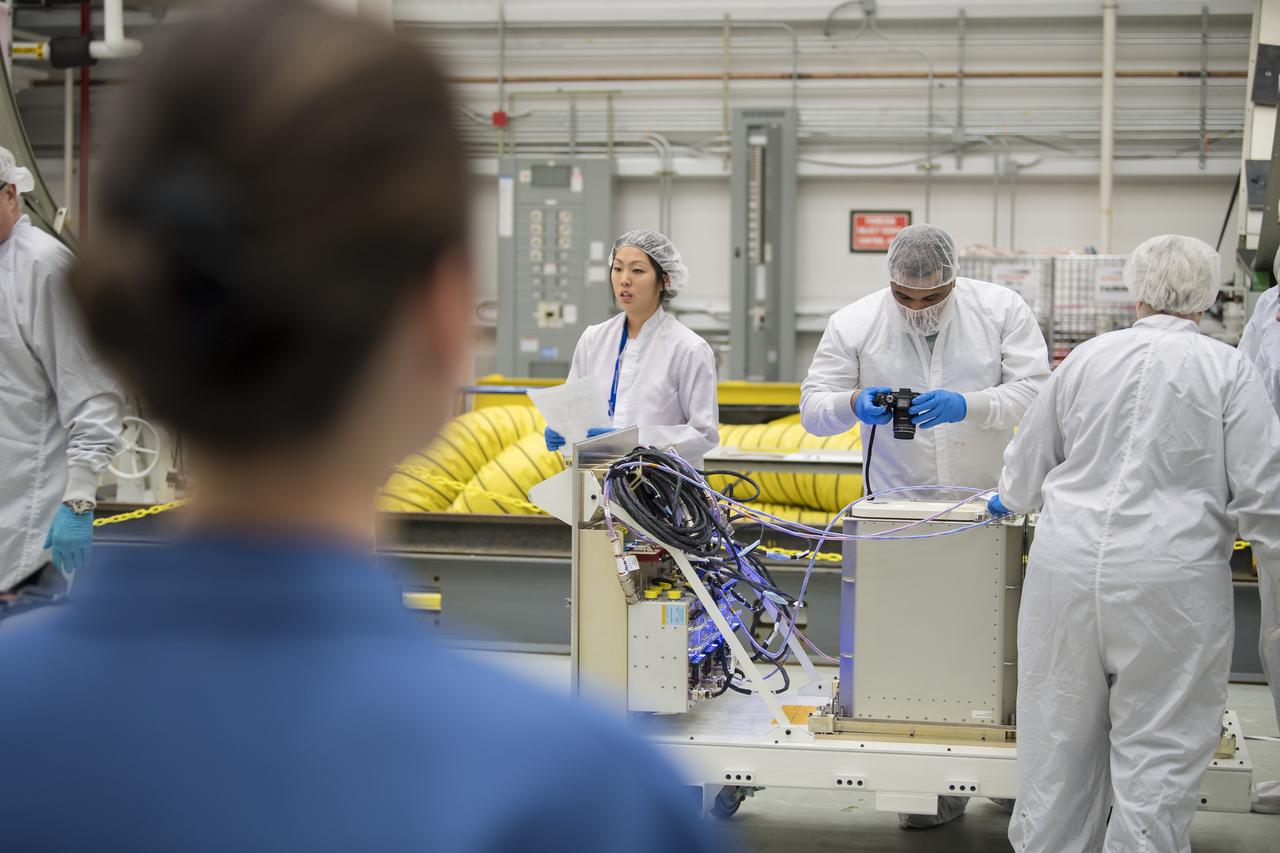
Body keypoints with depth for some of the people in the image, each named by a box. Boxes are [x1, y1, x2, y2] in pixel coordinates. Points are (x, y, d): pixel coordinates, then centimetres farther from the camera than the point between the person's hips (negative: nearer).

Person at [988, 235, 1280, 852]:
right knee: (1158, 753, 3)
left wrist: (1010, 500, 40)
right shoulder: (1226, 369, -3)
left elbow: (1027, 464, 19)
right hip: (1171, 580, -4)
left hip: (1068, 567, 4)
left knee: (1060, 738, 14)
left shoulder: (1087, 357, 7)